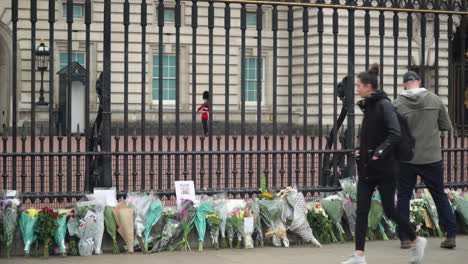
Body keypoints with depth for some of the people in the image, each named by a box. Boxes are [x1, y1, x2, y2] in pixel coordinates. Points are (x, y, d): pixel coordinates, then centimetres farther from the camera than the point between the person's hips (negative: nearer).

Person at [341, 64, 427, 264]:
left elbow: (395, 134, -24)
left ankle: (416, 241, 23)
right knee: (361, 210, 2)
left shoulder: (384, 105, -14)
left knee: (389, 210, 1)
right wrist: (361, 149, 10)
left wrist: (379, 151, -28)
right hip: (366, 167, 8)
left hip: (384, 168, -8)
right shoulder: (368, 106, 11)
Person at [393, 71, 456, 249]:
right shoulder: (435, 100, -3)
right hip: (432, 158, 1)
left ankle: (404, 238, 8)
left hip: (406, 159, -1)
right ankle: (451, 236, 9)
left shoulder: (398, 104, -8)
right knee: (440, 196, 12)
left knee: (403, 197, 10)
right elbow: (447, 127, 2)